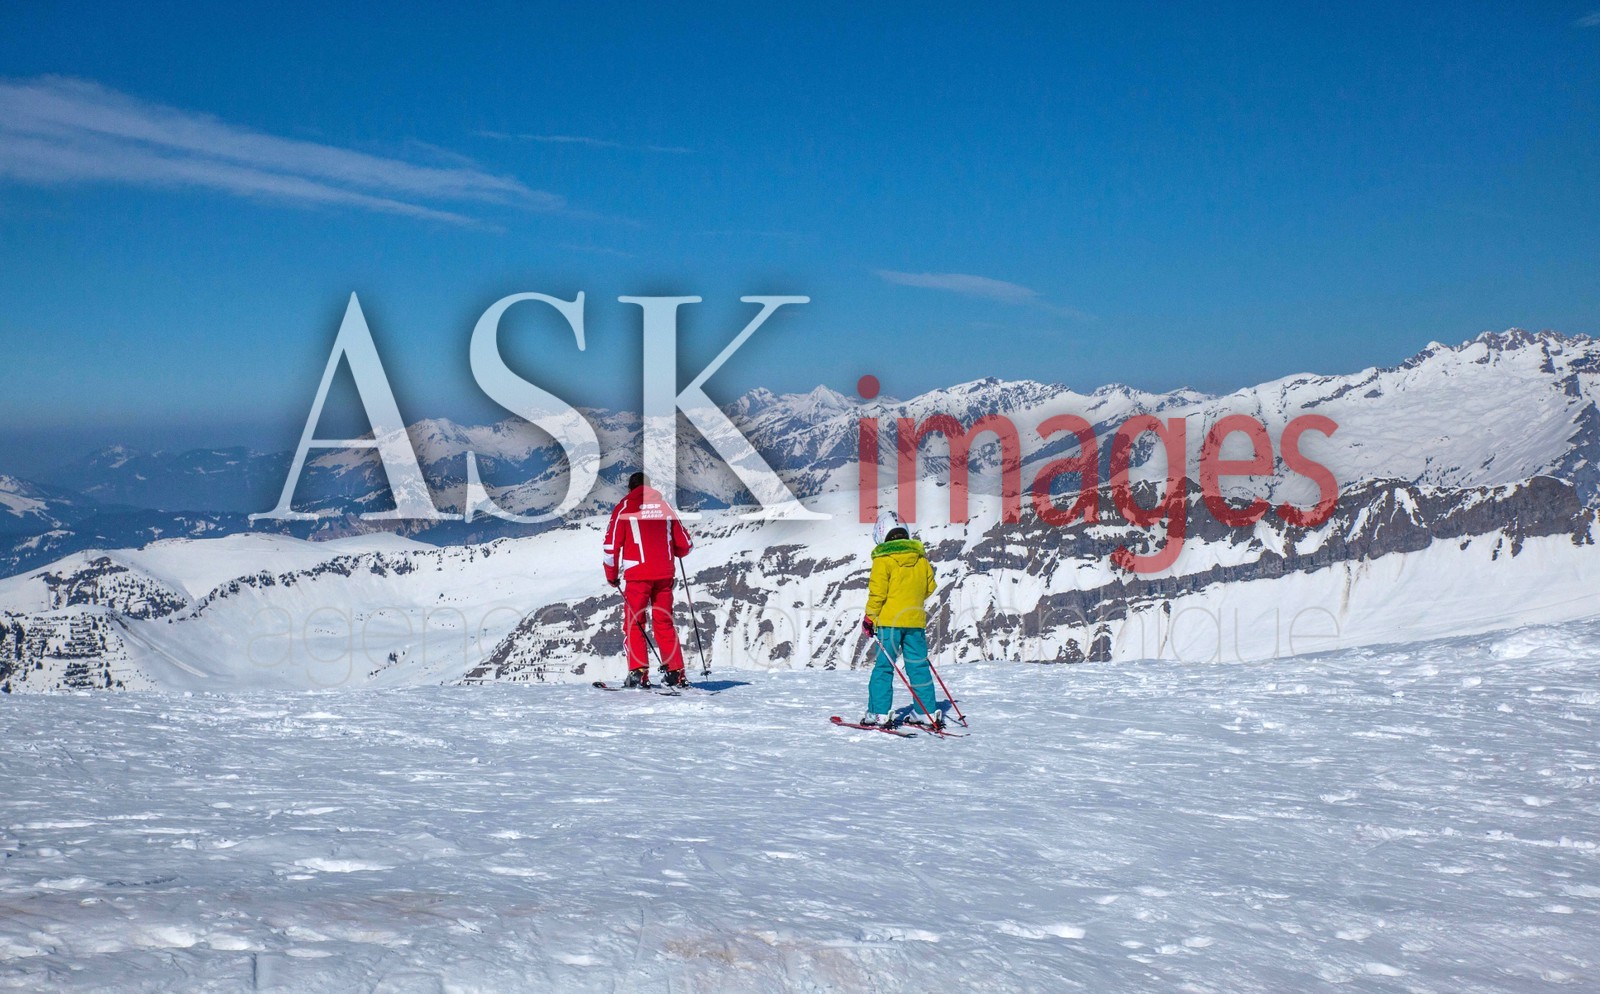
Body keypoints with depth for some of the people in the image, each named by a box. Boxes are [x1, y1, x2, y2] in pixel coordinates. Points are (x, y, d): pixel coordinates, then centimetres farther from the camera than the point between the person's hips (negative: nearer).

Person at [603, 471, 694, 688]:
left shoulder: (624, 507, 2)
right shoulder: (665, 505, 11)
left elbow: (612, 544, -3)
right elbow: (685, 544, 11)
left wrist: (611, 575, 8)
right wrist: (672, 552, 34)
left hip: (637, 574, -3)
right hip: (664, 574, 3)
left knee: (634, 624, 4)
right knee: (664, 623, 11)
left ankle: (638, 672, -6)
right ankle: (674, 672, 7)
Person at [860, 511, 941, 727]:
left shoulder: (883, 559, -8)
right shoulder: (921, 557, 8)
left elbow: (878, 592, -11)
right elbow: (929, 587, 15)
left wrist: (869, 617, -2)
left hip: (889, 620, -4)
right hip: (916, 620, 5)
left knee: (884, 665, 0)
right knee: (918, 665, 10)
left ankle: (879, 712, -2)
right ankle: (927, 711, 11)